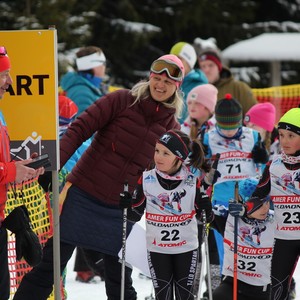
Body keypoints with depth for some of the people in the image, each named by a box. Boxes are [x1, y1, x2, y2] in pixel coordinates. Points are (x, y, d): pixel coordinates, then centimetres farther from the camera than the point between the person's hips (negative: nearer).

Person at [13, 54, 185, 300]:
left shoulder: (172, 127, 4)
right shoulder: (121, 101, -7)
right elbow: (79, 129, -11)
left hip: (120, 212, 3)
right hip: (83, 196, -3)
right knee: (49, 265, -2)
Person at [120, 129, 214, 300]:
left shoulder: (192, 182, -10)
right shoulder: (146, 180, -9)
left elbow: (203, 216, 1)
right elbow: (135, 215, 0)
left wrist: (206, 208, -21)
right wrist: (126, 204, -19)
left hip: (186, 248, 0)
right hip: (157, 249, 0)